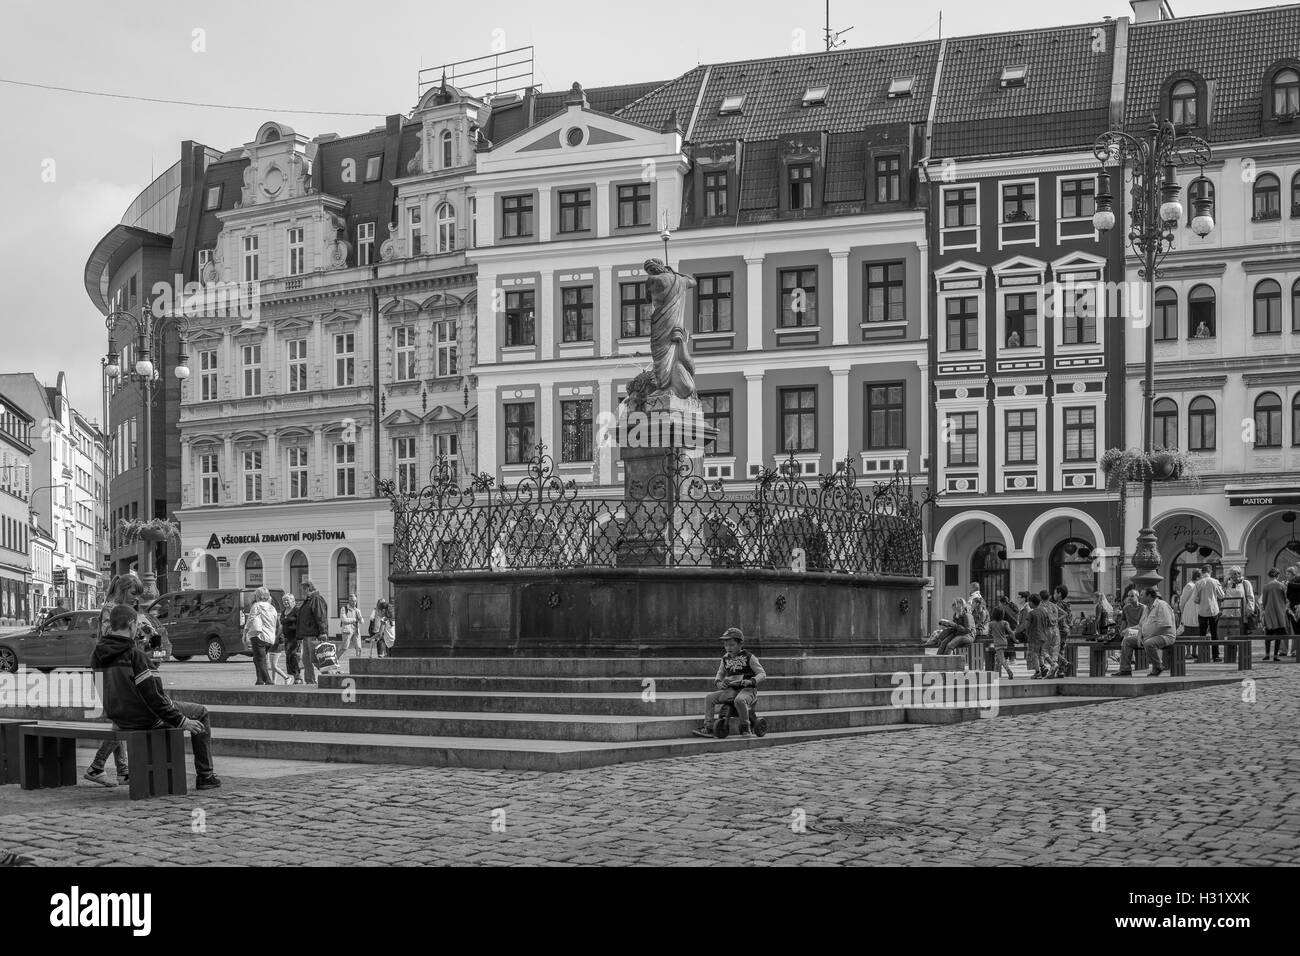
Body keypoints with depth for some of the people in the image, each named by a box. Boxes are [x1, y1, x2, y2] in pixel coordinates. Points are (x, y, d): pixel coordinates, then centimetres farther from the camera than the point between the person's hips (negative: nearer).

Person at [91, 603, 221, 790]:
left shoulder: (97, 654, -4)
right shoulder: (134, 655, -25)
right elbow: (153, 695, -23)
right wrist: (182, 721, -15)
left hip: (120, 720, 8)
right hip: (145, 719, -8)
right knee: (201, 713, 14)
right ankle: (205, 776, 15)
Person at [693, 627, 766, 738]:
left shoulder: (749, 657, -4)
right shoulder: (725, 659, 11)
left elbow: (762, 673, -5)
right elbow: (720, 673, 25)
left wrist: (751, 681, -24)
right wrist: (718, 682, 1)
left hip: (747, 689, -6)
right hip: (731, 689, 6)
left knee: (739, 700, -40)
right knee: (709, 698, -13)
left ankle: (745, 728, -22)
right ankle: (708, 728, -11)